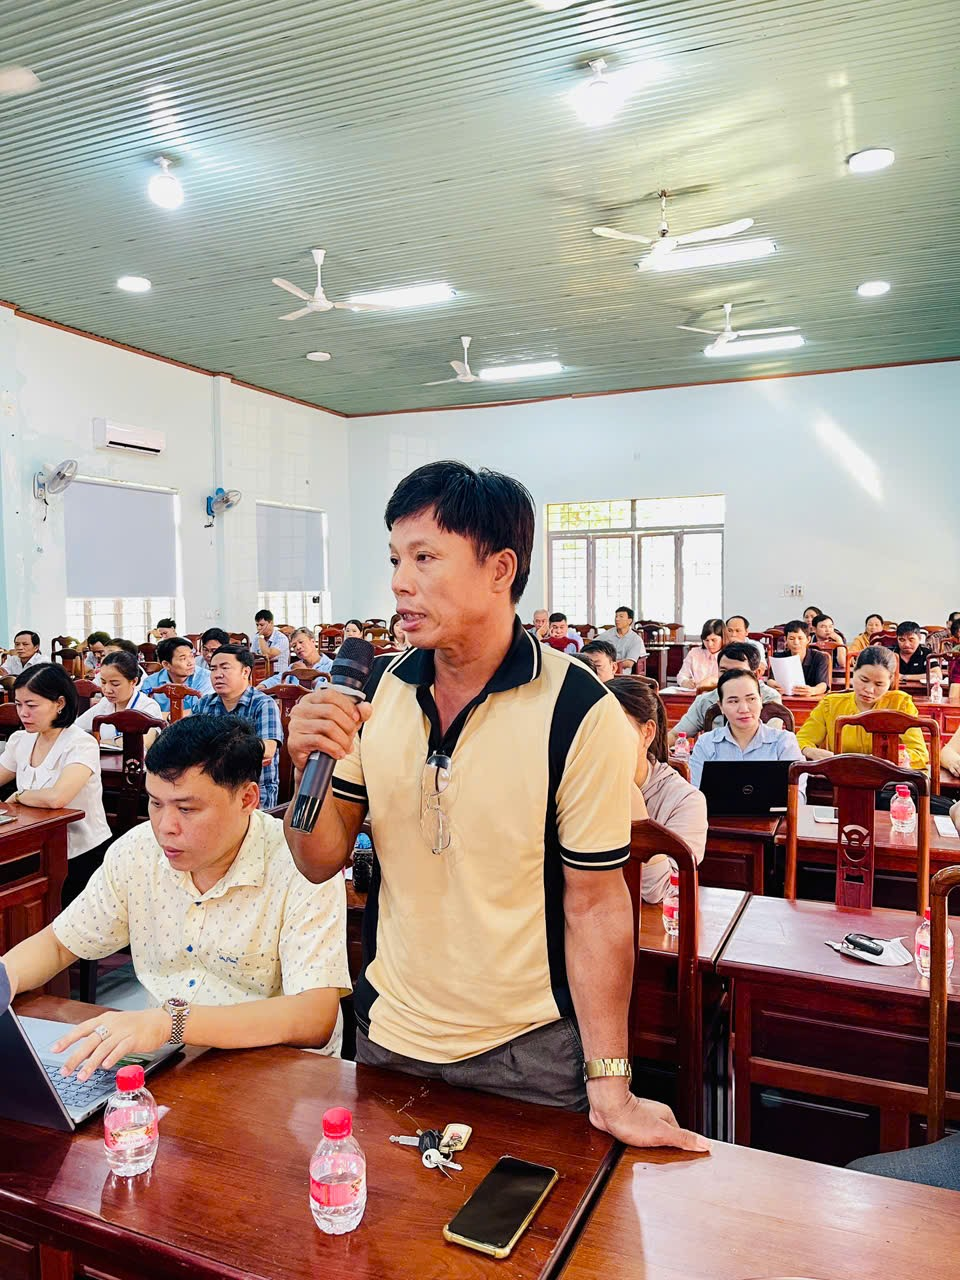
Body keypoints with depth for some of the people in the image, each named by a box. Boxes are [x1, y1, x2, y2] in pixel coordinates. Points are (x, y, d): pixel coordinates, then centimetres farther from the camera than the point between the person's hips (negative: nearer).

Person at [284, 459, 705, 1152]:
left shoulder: (579, 711, -20)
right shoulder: (379, 687, -6)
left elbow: (595, 902, -15)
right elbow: (322, 860, -1)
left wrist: (609, 1086, -14)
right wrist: (310, 768, -20)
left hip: (530, 1051, -4)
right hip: (389, 1031, 5)